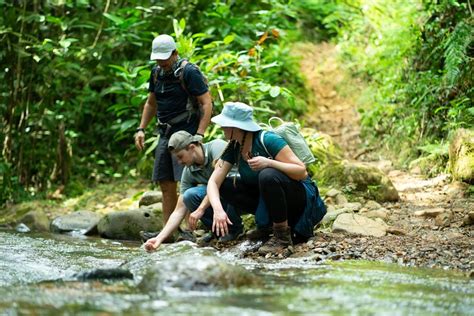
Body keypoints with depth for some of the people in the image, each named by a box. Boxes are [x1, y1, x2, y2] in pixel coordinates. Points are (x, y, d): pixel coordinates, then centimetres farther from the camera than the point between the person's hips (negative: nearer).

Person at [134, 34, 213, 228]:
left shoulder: (189, 72, -11)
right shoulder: (157, 72, 12)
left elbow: (206, 103, -13)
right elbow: (151, 103, 24)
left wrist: (199, 135, -20)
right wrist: (141, 129, 14)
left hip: (185, 133, -8)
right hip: (165, 133, 8)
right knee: (166, 185, 6)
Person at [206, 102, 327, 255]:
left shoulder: (268, 140, -23)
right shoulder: (233, 149, -4)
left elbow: (302, 172, -25)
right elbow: (214, 181, -11)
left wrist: (269, 163, -39)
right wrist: (218, 209, -31)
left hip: (301, 195, -7)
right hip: (266, 196, 7)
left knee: (267, 175, -36)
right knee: (225, 185, -11)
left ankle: (283, 235, -19)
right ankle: (269, 222, 0)